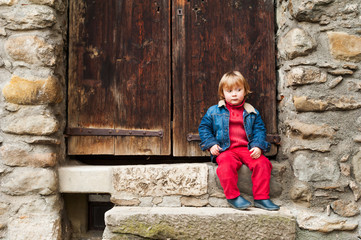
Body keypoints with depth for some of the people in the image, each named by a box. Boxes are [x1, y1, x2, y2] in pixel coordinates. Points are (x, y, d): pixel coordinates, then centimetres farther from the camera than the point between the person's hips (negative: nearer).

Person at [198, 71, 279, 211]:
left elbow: (259, 129, 11)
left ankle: (261, 198, -12)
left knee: (262, 163, -23)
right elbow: (204, 127, 12)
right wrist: (211, 144, -2)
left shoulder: (251, 112, 14)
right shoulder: (214, 111, 11)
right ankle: (233, 196, -19)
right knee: (226, 165, -34)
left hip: (248, 148, 2)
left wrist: (258, 146, -7)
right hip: (226, 150, -2)